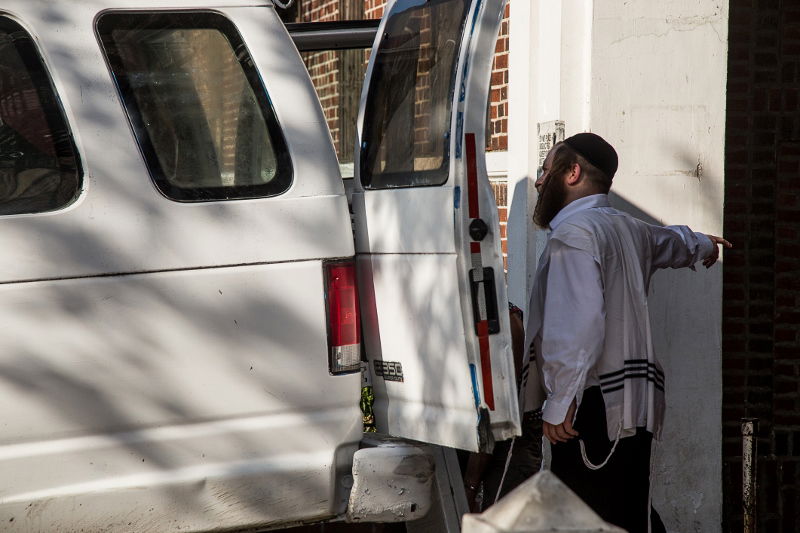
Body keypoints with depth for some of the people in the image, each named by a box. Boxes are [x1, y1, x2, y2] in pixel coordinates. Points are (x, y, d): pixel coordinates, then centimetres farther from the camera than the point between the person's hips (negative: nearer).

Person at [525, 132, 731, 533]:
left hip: (594, 408, -9)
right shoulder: (628, 228, 18)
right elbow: (670, 241, 43)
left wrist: (559, 403, -23)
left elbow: (579, 324, -23)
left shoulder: (573, 234, -11)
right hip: (637, 404, 9)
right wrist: (701, 244, 65)